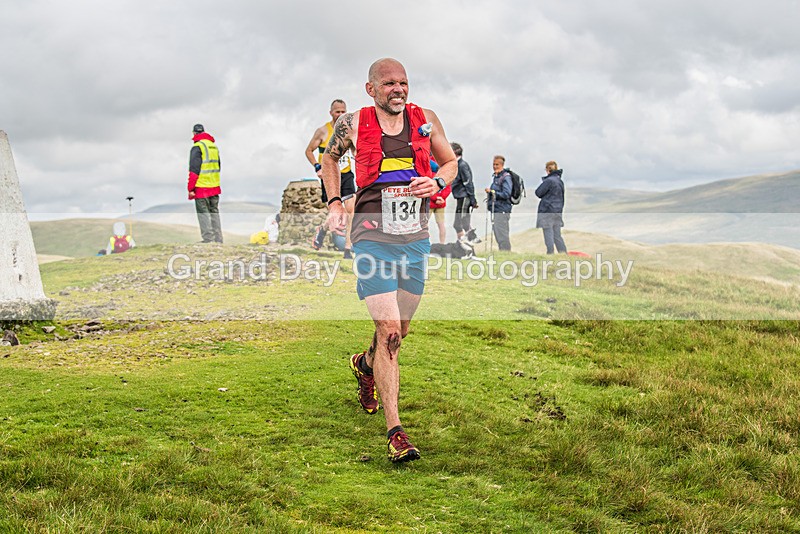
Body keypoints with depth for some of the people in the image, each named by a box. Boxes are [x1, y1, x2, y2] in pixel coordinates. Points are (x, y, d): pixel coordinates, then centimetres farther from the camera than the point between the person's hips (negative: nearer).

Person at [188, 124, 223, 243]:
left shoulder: (197, 147, -12)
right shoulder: (214, 146, 13)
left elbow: (194, 170, -15)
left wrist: (191, 188, -12)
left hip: (202, 188, -7)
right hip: (215, 187, 7)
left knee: (203, 213, -3)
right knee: (214, 212, 14)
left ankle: (208, 239, -6)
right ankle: (218, 240, 15)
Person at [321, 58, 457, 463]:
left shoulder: (425, 120, 4)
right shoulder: (353, 124, -1)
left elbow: (451, 162, 17)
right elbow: (330, 157, 19)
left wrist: (437, 182, -4)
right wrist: (334, 203, 7)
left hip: (415, 238, 4)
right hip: (373, 236, -4)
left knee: (400, 331, 15)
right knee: (389, 332, -14)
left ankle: (365, 365, 51)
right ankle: (395, 432, -12)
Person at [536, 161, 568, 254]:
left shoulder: (549, 180, -15)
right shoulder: (560, 181, 11)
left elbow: (538, 193, -9)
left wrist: (543, 182, 4)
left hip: (547, 211, -8)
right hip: (558, 211, 8)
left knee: (549, 235, -3)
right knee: (557, 235, 11)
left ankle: (550, 254, -3)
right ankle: (563, 253, 9)